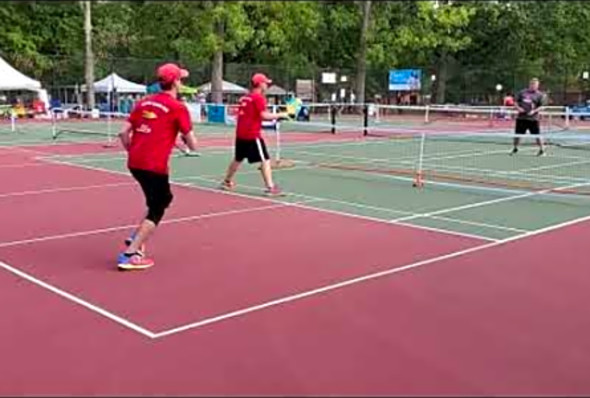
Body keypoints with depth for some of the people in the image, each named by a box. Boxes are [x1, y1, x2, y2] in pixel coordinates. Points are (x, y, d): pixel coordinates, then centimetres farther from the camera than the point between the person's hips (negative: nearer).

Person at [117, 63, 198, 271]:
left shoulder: (143, 102, 13)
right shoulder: (178, 108, -4)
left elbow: (124, 133, 10)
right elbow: (192, 145, -4)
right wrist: (188, 139, 18)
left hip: (134, 163, 7)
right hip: (154, 166, -7)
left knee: (163, 199, 27)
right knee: (156, 211, 6)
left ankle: (136, 237, 21)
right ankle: (129, 255, 0)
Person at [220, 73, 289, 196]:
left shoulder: (244, 97, 14)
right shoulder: (259, 98, -11)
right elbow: (264, 115, -20)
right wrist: (280, 115, -9)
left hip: (240, 133, 8)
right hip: (253, 135, -8)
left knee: (238, 159, 24)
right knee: (265, 160, -8)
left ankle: (227, 182, 36)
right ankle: (270, 188, -14)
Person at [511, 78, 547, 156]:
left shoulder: (540, 95, 0)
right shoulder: (522, 92, 9)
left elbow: (541, 106, -4)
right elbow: (516, 102, 13)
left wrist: (534, 111, -20)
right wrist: (518, 108, -7)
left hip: (533, 118, -3)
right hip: (521, 117, 3)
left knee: (537, 135, -5)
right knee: (517, 134, 10)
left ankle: (542, 150, 7)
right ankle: (515, 149, 28)